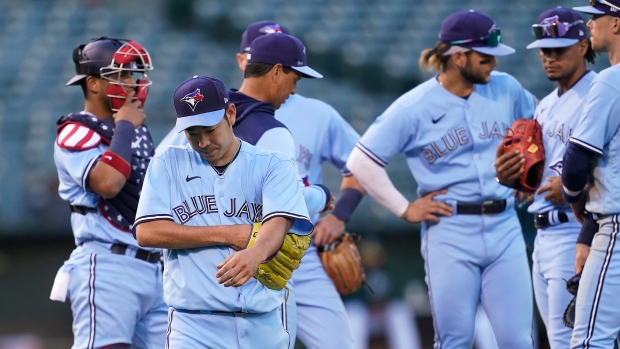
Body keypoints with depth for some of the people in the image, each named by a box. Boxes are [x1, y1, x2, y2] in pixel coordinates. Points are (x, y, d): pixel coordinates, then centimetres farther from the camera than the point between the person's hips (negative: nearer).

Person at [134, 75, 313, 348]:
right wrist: (227, 234, -8)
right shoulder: (168, 165, 8)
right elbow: (146, 232, -4)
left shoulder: (273, 166, 5)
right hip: (194, 326, -1)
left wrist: (255, 253, -38)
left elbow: (278, 223, -13)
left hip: (263, 324, 1)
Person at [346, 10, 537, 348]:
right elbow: (361, 162, -4)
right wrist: (405, 209, -4)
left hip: (504, 229, 3)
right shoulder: (414, 107, -7)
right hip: (450, 234, -3)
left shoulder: (504, 88, 4)